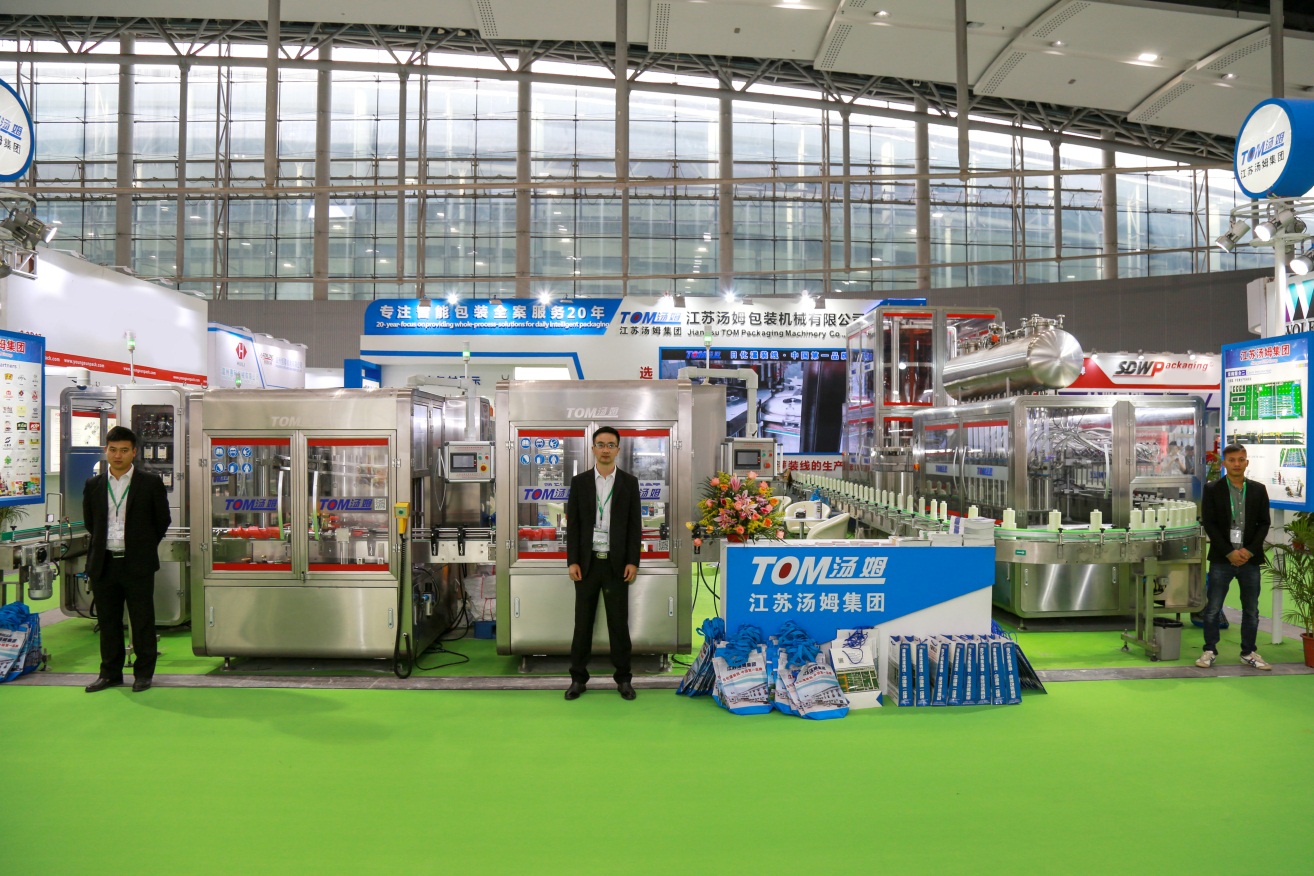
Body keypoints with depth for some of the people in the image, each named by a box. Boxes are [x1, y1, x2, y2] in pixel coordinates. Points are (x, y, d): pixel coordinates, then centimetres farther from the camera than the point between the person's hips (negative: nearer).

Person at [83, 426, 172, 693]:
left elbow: (162, 521, 5)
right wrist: (103, 545, 14)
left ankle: (143, 673, 14)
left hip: (137, 564, -3)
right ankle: (110, 673, 23)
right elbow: (89, 523, 18)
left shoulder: (151, 483, -2)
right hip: (103, 563, 3)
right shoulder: (93, 485, 8)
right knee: (108, 621, 11)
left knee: (142, 621, 2)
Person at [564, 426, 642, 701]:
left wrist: (633, 562, -6)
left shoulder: (629, 482, 3)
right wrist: (572, 561, -6)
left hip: (617, 563, 0)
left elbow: (635, 525, 1)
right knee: (583, 622, 6)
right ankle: (578, 678, 17)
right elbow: (572, 524, 2)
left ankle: (623, 678, 16)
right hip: (587, 562, 1)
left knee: (619, 623, 5)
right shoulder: (579, 482, 3)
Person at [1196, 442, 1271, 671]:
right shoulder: (1212, 490, -1)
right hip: (1222, 558, -2)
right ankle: (1209, 651, 11)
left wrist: (1250, 551, -8)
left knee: (1251, 610, 9)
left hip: (1250, 558, 2)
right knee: (1213, 609, 1)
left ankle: (1249, 652, 21)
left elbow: (1264, 523, 4)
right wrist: (1229, 552, -12)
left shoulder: (1258, 490, 6)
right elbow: (1209, 524, -5)